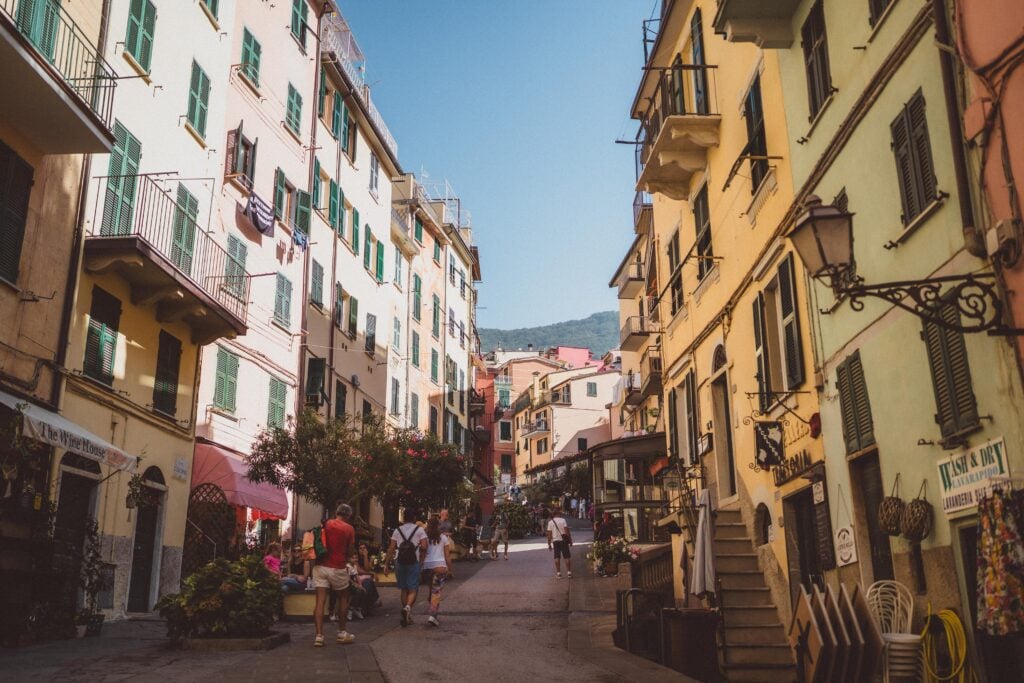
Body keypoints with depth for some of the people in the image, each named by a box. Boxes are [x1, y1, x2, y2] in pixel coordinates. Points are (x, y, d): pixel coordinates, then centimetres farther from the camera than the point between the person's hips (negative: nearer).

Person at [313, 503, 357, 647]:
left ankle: (319, 636, -7)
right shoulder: (349, 529, -3)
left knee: (320, 601, 0)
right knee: (343, 599, 17)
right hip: (338, 568, -2)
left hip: (321, 566, 2)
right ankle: (342, 633, 20)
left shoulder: (325, 524, 3)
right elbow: (349, 551, 1)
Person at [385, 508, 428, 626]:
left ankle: (407, 617, 18)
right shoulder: (419, 530, 1)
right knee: (413, 589, 2)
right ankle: (408, 607, -26)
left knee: (404, 589, 14)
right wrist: (422, 559, 4)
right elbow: (424, 547, -10)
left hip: (400, 562, 3)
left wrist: (387, 564, 4)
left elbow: (391, 548, 2)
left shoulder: (398, 530, 8)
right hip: (414, 562, -3)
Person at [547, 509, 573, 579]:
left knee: (557, 557, 5)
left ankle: (558, 573, 3)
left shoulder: (550, 522, 3)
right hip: (563, 540, -2)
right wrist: (570, 540, -5)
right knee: (567, 557, 3)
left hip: (555, 541, 2)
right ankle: (569, 572, 0)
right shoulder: (563, 520, -2)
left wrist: (549, 544, 6)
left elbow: (549, 534, 1)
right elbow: (567, 531, -10)